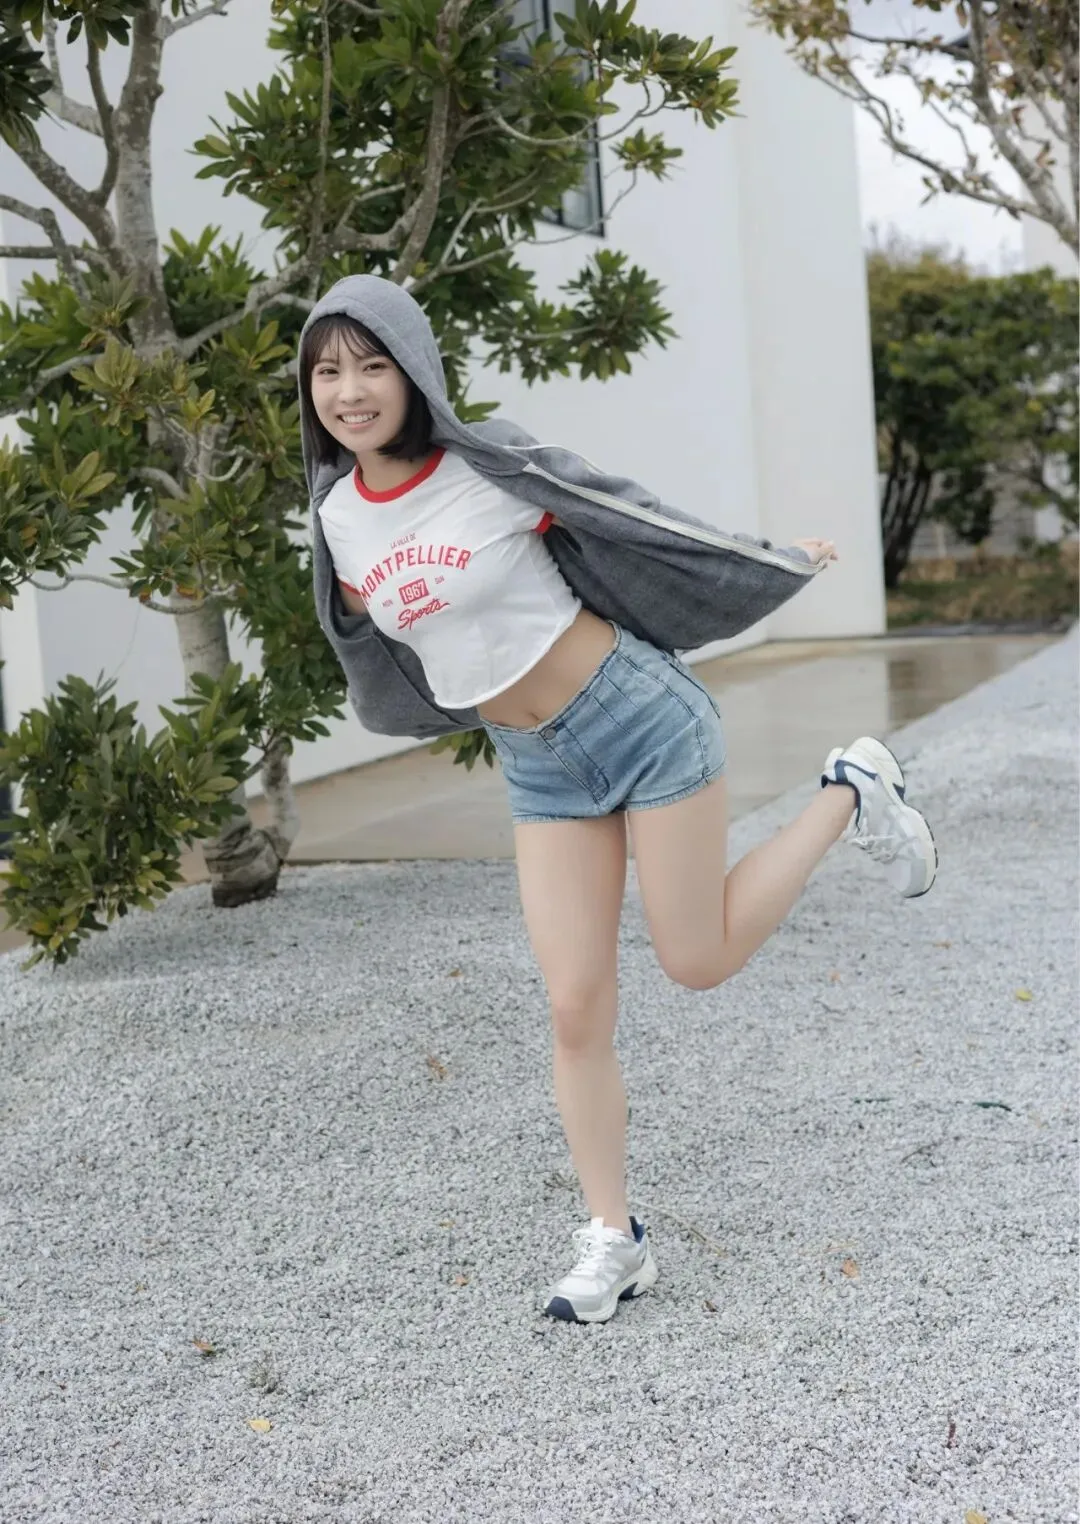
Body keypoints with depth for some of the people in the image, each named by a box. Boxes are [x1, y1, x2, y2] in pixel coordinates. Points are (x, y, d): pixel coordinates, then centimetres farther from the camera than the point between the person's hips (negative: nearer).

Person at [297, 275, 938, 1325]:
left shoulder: (492, 466, -17)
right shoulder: (339, 520, -1)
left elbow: (634, 518, -7)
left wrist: (780, 563, 5)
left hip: (640, 719, -4)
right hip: (538, 771, 5)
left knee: (699, 962, 3)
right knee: (575, 1009, 0)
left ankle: (850, 799, 25)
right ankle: (612, 1240, 15)